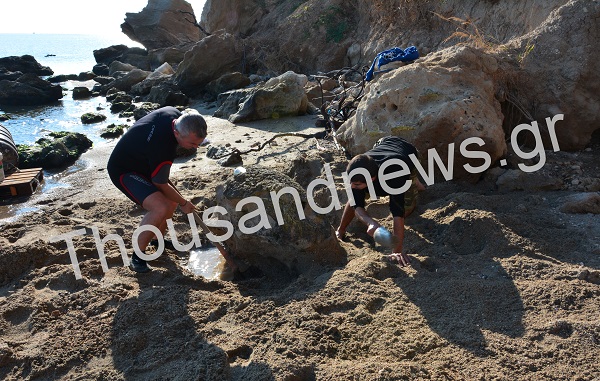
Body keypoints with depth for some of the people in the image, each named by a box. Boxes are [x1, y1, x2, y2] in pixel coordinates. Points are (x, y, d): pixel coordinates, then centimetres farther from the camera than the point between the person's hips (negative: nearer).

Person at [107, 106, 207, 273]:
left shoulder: (174, 113, -15)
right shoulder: (163, 150, -38)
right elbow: (160, 185, -21)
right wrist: (183, 203, -5)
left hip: (143, 163, 9)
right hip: (123, 171, -9)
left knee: (171, 201, 13)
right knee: (160, 208, -27)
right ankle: (137, 257, -11)